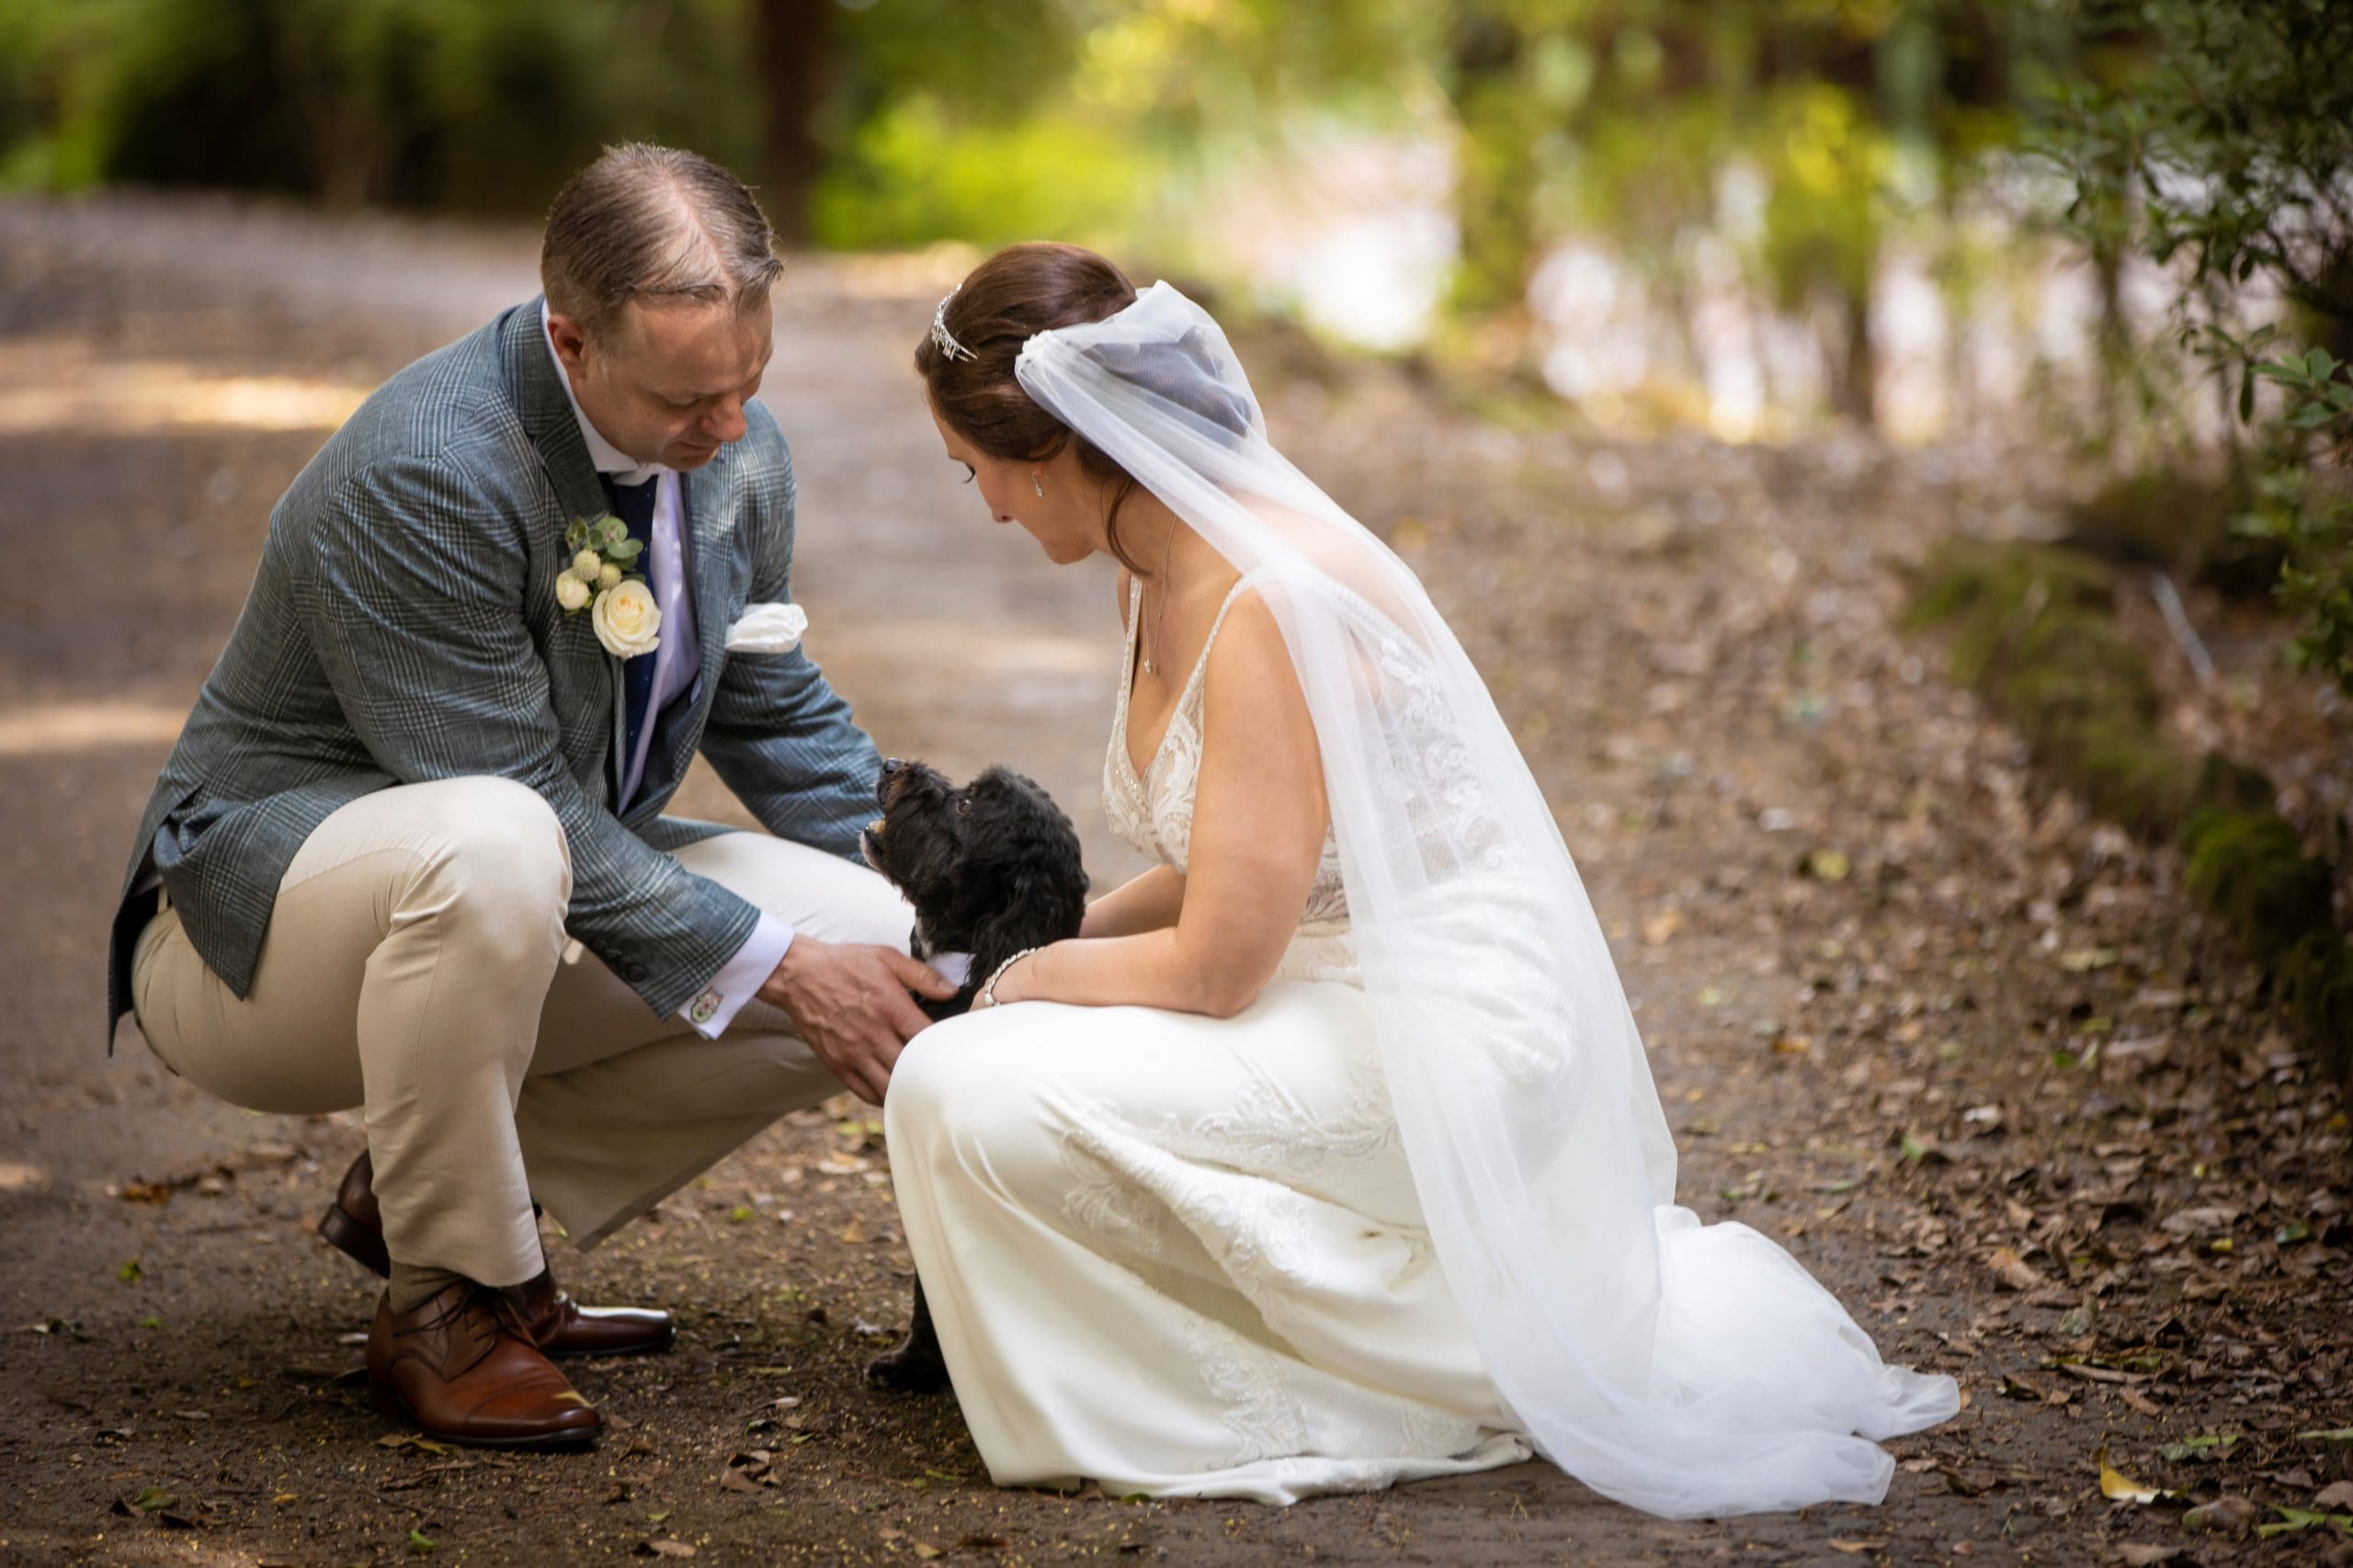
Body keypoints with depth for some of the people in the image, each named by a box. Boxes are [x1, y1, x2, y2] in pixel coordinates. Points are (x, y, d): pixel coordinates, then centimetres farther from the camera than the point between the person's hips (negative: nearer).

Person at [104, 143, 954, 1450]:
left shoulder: (737, 452, -4)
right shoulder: (417, 474, -29)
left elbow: (779, 716, 9)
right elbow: (516, 807, -28)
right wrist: (776, 966, -27)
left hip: (560, 888, 8)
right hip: (259, 924, -8)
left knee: (872, 946, -11)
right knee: (489, 852, -41)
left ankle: (420, 1188, 4)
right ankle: (446, 1301, -17)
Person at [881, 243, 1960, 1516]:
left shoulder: (1273, 604, -23)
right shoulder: (1160, 578, 7)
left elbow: (1217, 962, -21)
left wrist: (1030, 981, -5)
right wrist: (1045, 944, 6)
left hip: (1447, 1043, -10)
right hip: (1350, 1002, 11)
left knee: (966, 1092, -21)